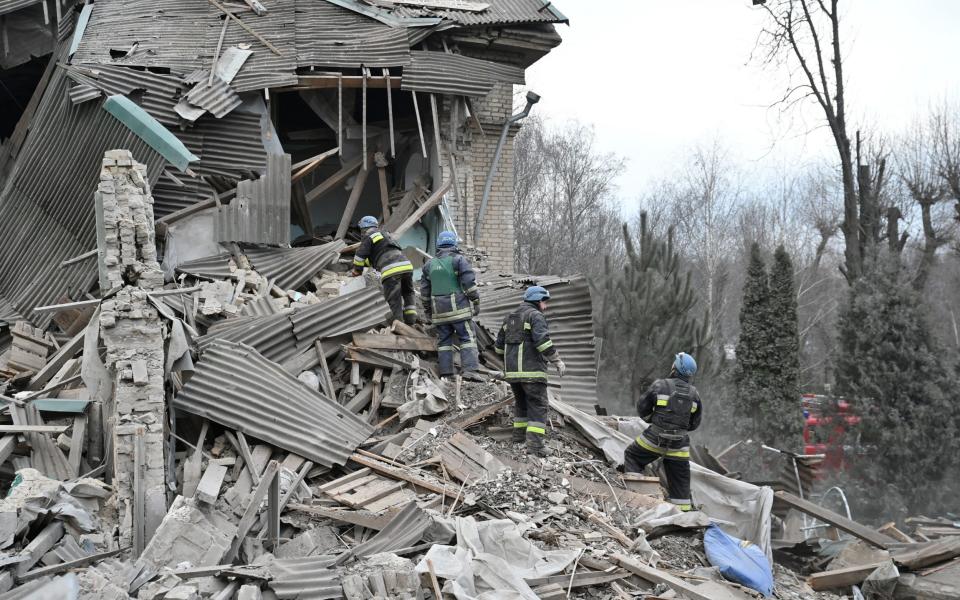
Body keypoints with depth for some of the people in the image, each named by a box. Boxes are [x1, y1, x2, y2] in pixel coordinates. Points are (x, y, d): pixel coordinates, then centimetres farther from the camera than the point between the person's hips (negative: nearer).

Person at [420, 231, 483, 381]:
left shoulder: (429, 264, 14)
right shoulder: (459, 259, -3)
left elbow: (424, 290, 18)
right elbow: (469, 282, -11)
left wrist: (427, 309, 26)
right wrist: (476, 302, -4)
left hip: (439, 310, 5)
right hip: (458, 307, -5)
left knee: (444, 340, 8)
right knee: (467, 338, -4)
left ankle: (446, 372, 3)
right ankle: (470, 369, -16)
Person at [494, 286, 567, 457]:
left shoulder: (510, 317, 19)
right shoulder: (535, 316, -6)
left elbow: (499, 345, 21)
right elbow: (542, 340, -22)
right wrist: (557, 360, -17)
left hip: (512, 370, 7)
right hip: (531, 370, -7)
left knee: (522, 402, 25)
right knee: (538, 406, -5)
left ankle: (519, 434, 32)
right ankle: (534, 444, -16)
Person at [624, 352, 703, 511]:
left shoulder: (660, 385, -8)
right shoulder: (694, 394, 5)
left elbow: (642, 407, 1)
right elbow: (694, 423, 12)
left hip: (655, 438, -3)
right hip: (679, 445, 3)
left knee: (632, 456, 19)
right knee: (680, 478, 12)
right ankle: (685, 510, 12)